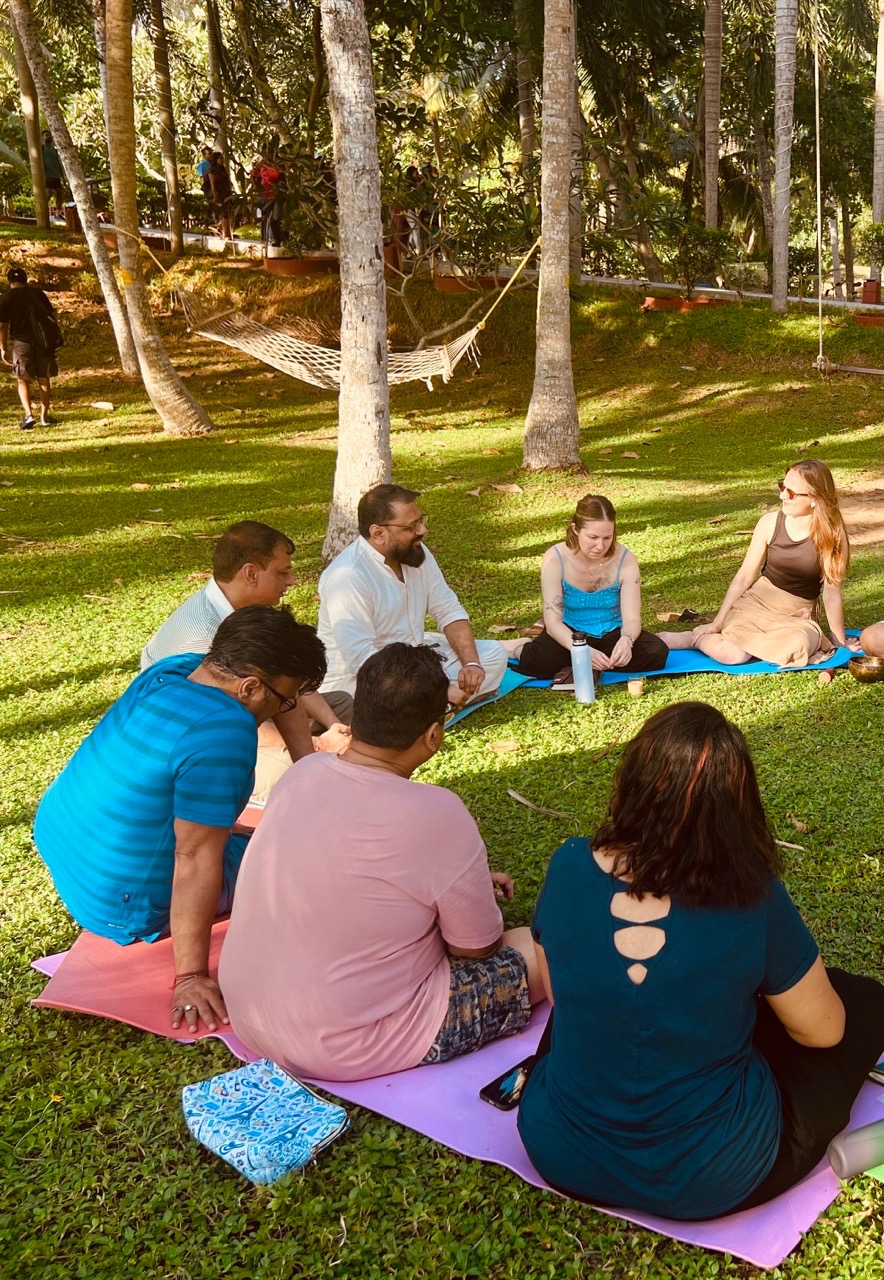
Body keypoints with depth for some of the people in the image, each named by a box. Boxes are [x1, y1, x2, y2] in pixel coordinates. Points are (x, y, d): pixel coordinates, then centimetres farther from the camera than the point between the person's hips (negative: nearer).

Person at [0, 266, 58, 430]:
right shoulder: (37, 292, 3)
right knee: (44, 379, 11)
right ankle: (44, 416, 14)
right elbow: (52, 314, 5)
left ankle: (28, 415, -8)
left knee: (23, 380, 7)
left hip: (21, 341, -2)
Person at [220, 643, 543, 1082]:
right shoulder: (437, 816, -25)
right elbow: (478, 950, -10)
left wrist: (465, 882, 15)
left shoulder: (302, 772, -5)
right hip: (347, 1053, -7)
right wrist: (468, 888, 11)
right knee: (545, 950, 1)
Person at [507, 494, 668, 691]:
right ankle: (519, 648, 3)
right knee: (540, 663, -35)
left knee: (657, 653, -24)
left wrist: (626, 641, -44)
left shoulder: (625, 559, -17)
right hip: (570, 633, -3)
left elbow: (632, 618, -18)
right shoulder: (556, 559, -20)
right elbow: (553, 620, -25)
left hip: (611, 633, 3)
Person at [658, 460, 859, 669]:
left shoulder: (831, 535, -15)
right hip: (757, 602, 0)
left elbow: (831, 593, -8)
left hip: (798, 616, 0)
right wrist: (717, 622, -4)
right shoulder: (770, 523, -9)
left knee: (797, 648, -35)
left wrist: (840, 641, -2)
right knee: (731, 655, -29)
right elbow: (744, 575, -3)